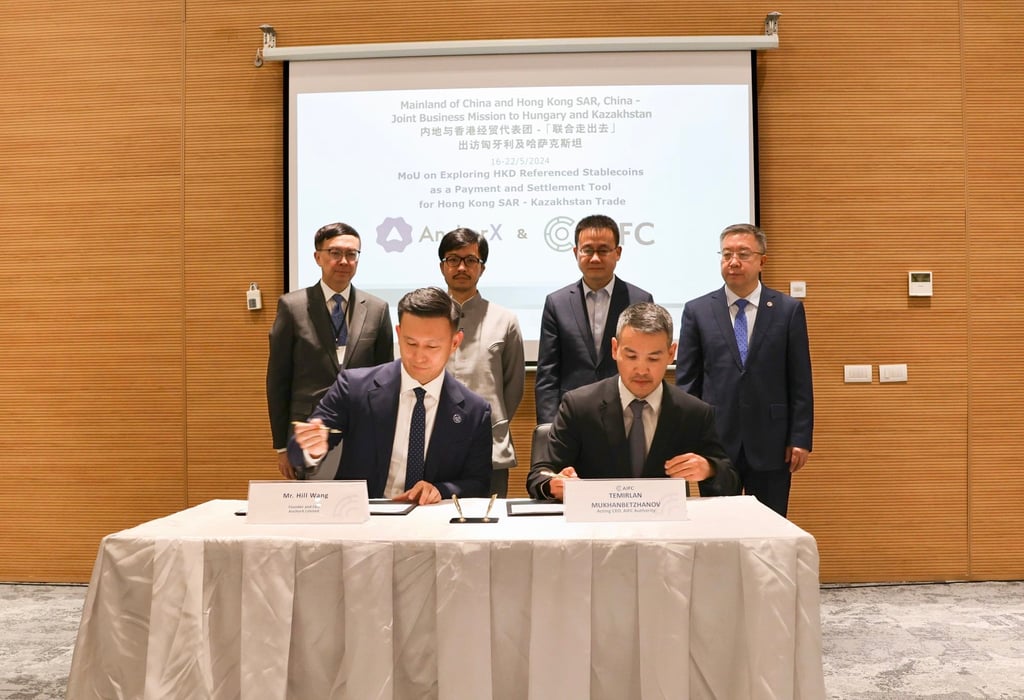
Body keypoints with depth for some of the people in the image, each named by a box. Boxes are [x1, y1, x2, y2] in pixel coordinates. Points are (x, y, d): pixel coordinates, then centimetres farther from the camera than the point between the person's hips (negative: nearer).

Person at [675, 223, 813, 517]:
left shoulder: (789, 309, 3)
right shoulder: (697, 311, 4)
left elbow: (800, 382, 2)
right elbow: (686, 381, 4)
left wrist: (800, 439, -3)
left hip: (770, 445, 0)